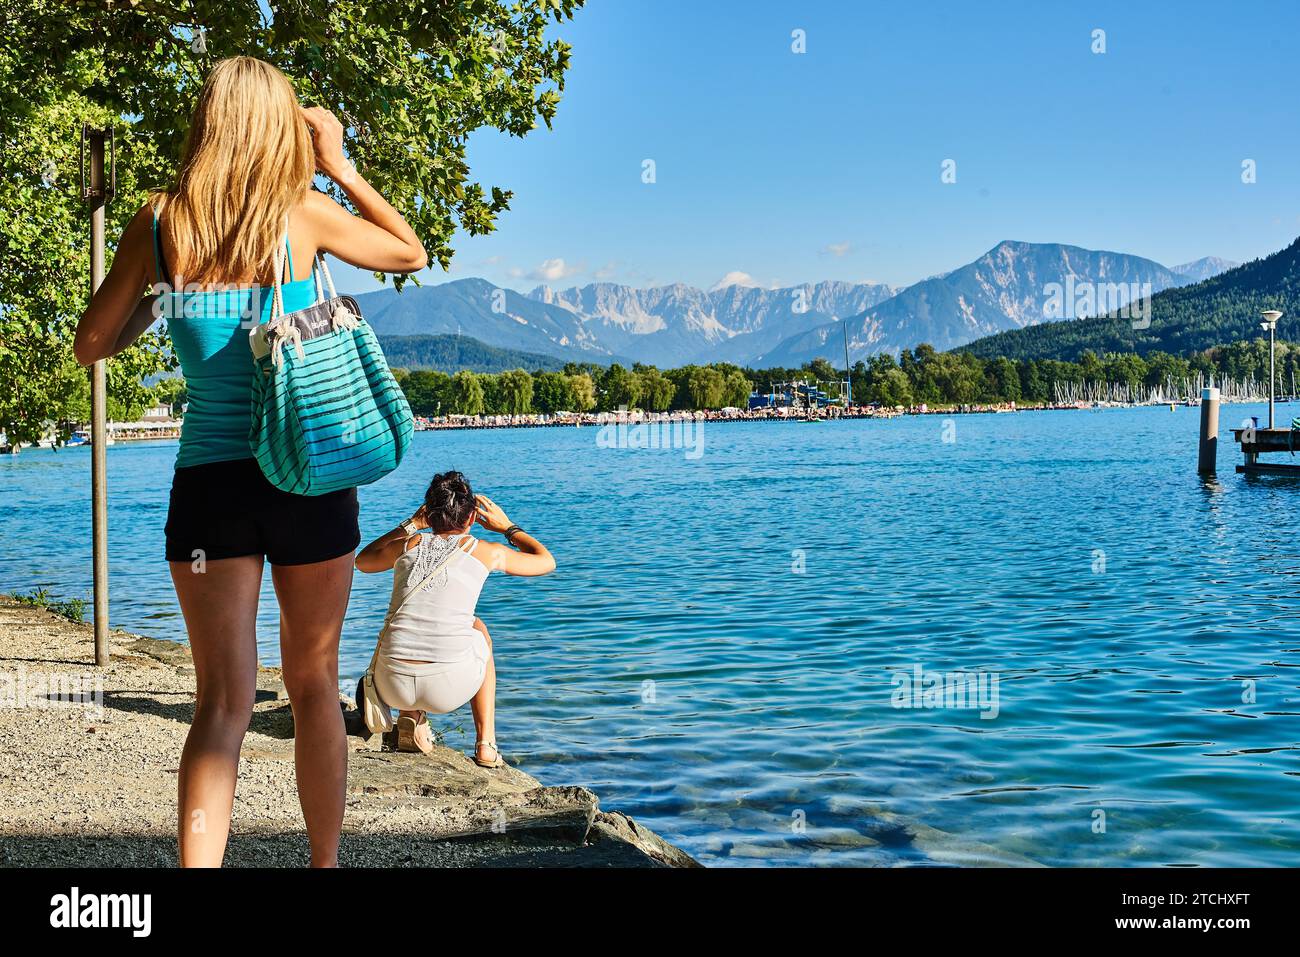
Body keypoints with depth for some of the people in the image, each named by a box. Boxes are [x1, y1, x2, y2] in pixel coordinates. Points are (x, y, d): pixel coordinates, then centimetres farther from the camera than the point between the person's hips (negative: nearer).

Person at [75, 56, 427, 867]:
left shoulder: (158, 224, 1)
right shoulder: (306, 214, -4)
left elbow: (93, 346, 9)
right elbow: (413, 253, 13)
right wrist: (341, 168, 15)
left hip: (207, 483, 1)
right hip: (309, 479, -1)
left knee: (223, 703, 4)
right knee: (315, 685, 14)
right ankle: (325, 863, 26)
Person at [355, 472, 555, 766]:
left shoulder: (408, 544, 12)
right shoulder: (486, 551, 7)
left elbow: (363, 561, 36)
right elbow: (546, 561, 26)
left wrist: (412, 524, 38)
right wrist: (507, 527, 36)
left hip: (393, 684, 2)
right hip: (450, 687, -2)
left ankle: (410, 718, 19)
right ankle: (486, 743, 29)